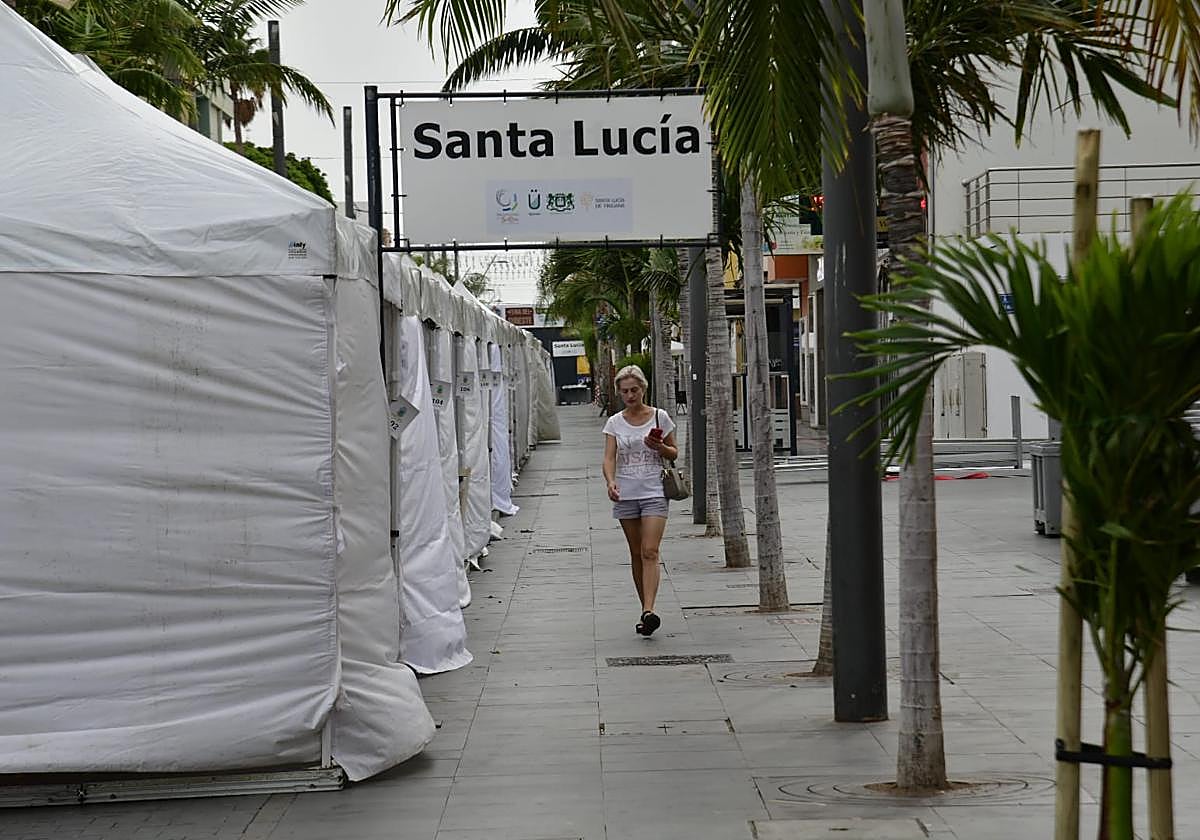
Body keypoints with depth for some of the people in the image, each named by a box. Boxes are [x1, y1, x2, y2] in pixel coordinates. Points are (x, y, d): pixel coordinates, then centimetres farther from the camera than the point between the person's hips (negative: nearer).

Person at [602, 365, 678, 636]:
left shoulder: (660, 417, 2)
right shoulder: (615, 423, 6)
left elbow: (674, 454, 10)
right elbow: (609, 457, -3)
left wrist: (659, 446, -13)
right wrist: (610, 481, -23)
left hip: (654, 492, -3)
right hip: (626, 494, 3)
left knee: (650, 552, -15)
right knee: (636, 554, 8)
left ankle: (649, 610, -25)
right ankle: (645, 609, 16)